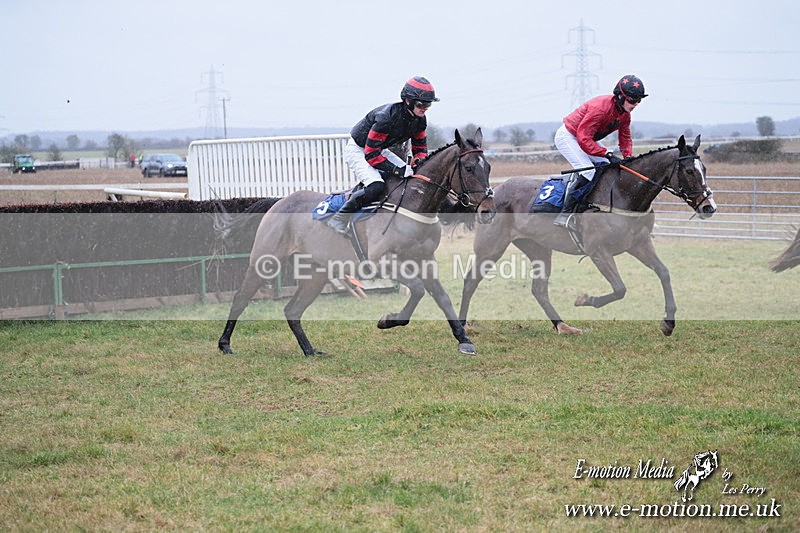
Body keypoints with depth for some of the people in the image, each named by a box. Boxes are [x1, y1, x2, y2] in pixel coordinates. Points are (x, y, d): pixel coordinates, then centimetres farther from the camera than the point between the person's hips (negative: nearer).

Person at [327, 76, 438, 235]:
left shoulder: (419, 120, -10)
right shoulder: (387, 116, -34)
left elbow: (420, 147, 6)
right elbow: (371, 155, -32)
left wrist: (419, 162, -18)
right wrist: (397, 170, -35)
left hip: (379, 150, 9)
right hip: (357, 150, -9)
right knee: (376, 186, -30)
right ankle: (340, 218, -17)